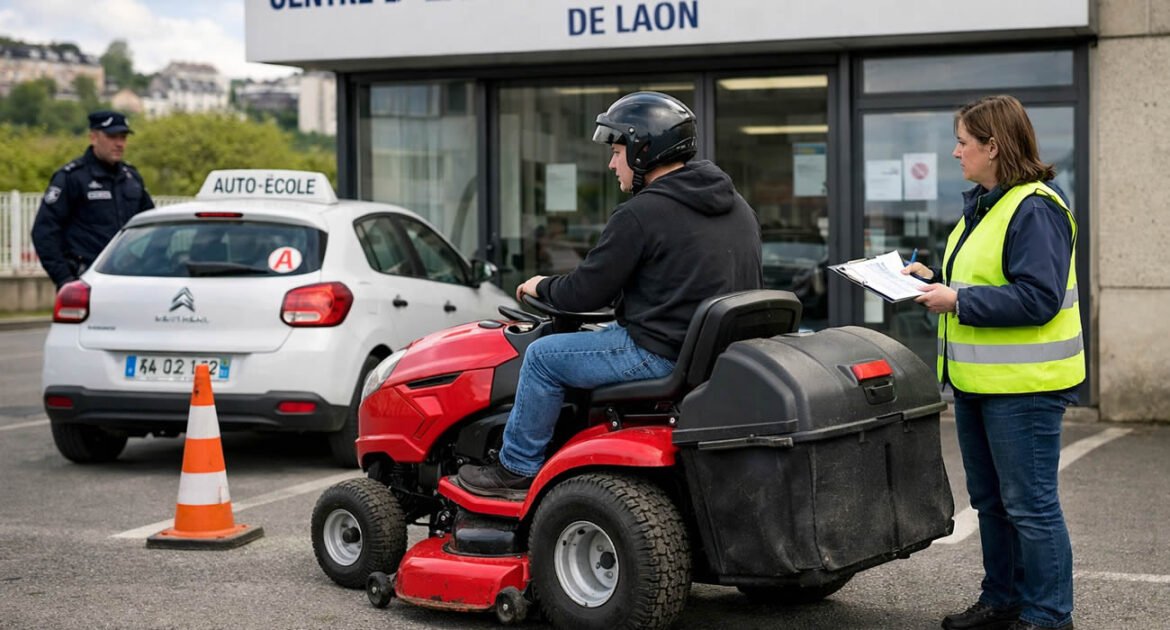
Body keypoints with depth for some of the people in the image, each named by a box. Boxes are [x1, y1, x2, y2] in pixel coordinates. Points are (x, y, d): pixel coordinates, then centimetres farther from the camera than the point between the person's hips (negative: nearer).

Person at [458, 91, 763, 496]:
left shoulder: (640, 215, -15)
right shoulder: (738, 208, 11)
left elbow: (585, 293, -12)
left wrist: (542, 287, 11)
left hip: (662, 356, -9)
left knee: (543, 356, 6)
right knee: (609, 337, 31)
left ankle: (517, 471, 14)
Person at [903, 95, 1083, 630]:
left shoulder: (1035, 209, -17)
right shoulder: (981, 205, 15)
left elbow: (1038, 298, -24)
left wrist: (959, 302, -22)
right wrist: (933, 281, 9)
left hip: (1024, 385, -10)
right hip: (976, 381, 10)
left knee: (1029, 504, -4)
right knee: (990, 500, 18)